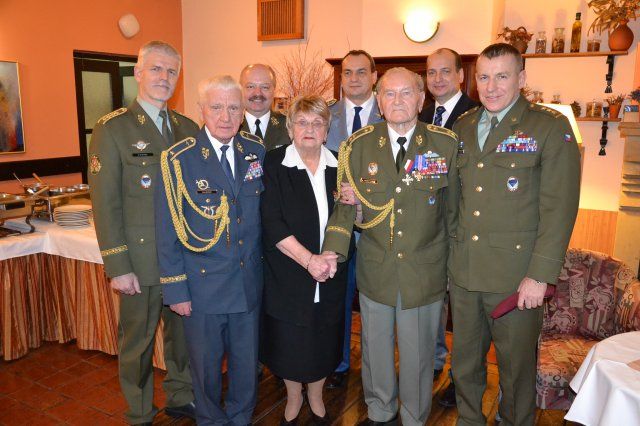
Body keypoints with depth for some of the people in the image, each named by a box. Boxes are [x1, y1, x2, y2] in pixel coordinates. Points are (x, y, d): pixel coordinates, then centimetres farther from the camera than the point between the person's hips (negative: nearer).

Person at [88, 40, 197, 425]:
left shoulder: (189, 128, 9)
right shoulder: (112, 129, -6)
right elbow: (105, 203, -9)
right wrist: (118, 267, -12)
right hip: (141, 261, -4)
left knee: (184, 332, 17)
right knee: (138, 340, 11)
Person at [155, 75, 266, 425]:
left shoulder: (256, 151, 1)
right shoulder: (178, 159, -11)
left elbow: (263, 213, 7)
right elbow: (168, 231, -9)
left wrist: (266, 268, 5)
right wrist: (175, 289, -9)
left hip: (249, 281, 4)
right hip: (202, 284, -3)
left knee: (247, 362, 18)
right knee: (206, 365, 15)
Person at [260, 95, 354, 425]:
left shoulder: (338, 167, 4)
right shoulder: (274, 164, -7)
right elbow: (272, 224, -15)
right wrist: (308, 259, -20)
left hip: (330, 274, 3)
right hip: (288, 273, -3)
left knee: (324, 341, 14)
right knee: (289, 341, 11)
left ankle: (315, 396, 42)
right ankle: (293, 397, 40)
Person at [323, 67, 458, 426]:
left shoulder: (447, 143, -5)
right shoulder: (359, 145, -2)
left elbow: (454, 205, 0)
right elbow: (345, 203, -1)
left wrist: (456, 262, 2)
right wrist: (333, 251, -12)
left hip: (425, 272, -1)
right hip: (374, 270, 2)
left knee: (418, 354, 15)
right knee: (376, 349, 20)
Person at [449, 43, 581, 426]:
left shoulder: (552, 128, -7)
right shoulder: (462, 127, 9)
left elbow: (559, 207, -12)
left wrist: (540, 275, -16)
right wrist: (450, 249, 5)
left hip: (516, 275, -4)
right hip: (463, 271, 5)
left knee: (517, 366, 13)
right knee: (464, 362, 18)